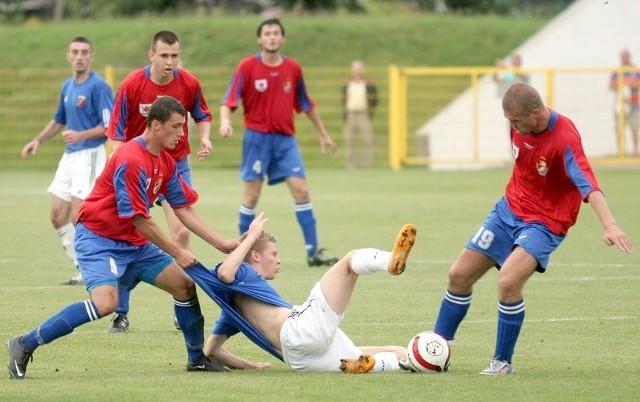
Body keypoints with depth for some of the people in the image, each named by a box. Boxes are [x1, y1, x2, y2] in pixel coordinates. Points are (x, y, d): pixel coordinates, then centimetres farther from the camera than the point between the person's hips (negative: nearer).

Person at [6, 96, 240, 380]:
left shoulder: (165, 162, 5)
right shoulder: (130, 160, -23)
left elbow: (184, 210, 10)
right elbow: (140, 220, -21)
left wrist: (222, 245, 5)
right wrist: (177, 253, -13)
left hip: (133, 242, 9)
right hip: (97, 237, -9)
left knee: (184, 284, 2)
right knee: (105, 303, -28)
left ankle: (197, 358, 19)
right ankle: (24, 345, -20)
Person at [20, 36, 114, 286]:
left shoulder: (98, 86, -12)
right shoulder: (67, 87, 12)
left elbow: (110, 126, -16)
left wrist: (81, 135, -26)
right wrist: (38, 140, 16)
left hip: (90, 155, -9)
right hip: (69, 156, 9)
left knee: (77, 217, -12)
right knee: (58, 216, 7)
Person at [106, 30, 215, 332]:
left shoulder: (189, 84, -9)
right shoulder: (131, 85, -15)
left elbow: (202, 116, 9)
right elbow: (116, 132, -10)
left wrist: (205, 138, -11)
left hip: (176, 164, 1)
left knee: (181, 233, -10)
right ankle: (121, 313, 8)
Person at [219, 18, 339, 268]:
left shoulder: (292, 69, 6)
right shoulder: (247, 67, -4)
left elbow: (306, 104, 18)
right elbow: (229, 100, -7)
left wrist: (323, 134, 22)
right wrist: (225, 121, -28)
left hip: (285, 139, 3)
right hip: (257, 137, -3)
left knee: (301, 190, -6)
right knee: (252, 195, -1)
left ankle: (313, 252, -4)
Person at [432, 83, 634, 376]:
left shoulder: (564, 139, -28)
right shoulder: (520, 124, -6)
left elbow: (588, 185, -38)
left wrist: (610, 226, -50)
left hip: (545, 222, -7)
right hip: (509, 208, 7)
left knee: (508, 282, -27)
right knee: (459, 275, 6)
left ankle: (502, 362, -10)